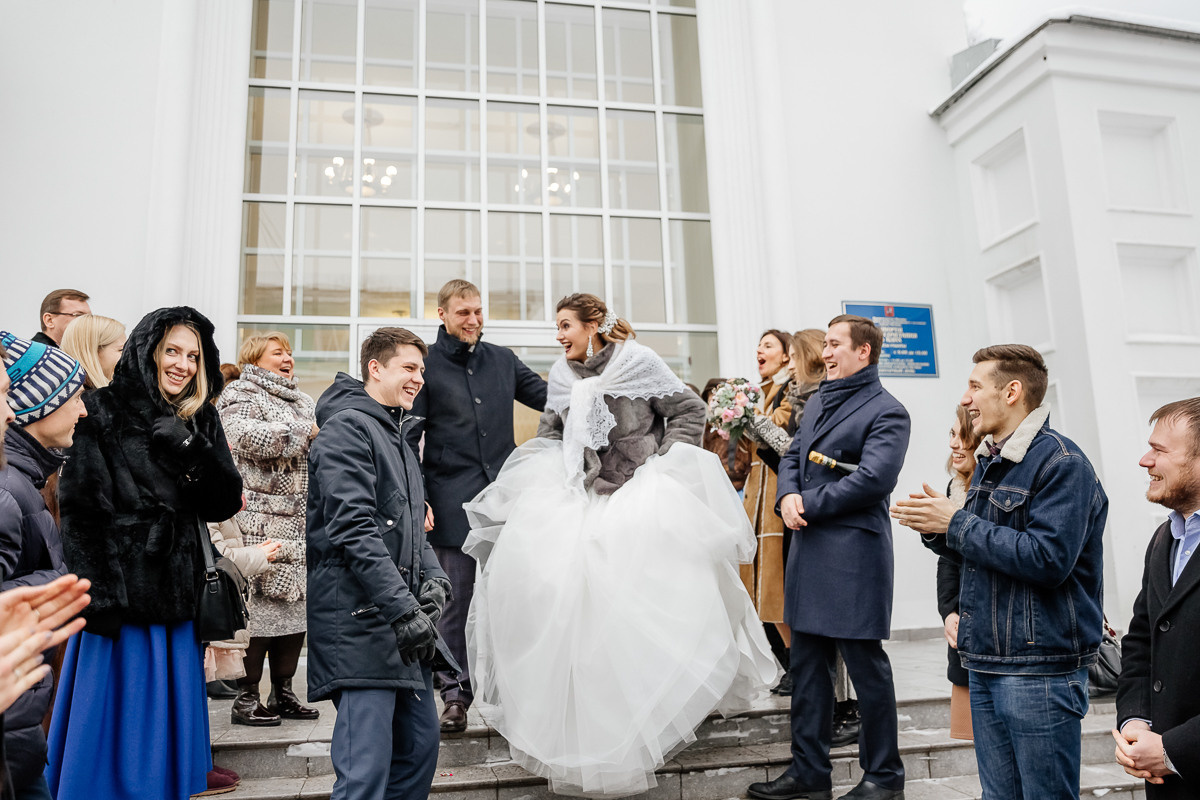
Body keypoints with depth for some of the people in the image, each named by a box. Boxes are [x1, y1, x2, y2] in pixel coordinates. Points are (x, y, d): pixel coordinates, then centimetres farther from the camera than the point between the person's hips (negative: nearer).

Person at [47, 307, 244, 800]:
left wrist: (194, 451, -15)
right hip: (120, 594, -4)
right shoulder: (103, 413, -3)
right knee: (115, 724, 6)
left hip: (180, 595, 4)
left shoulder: (203, 421, 8)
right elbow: (78, 508, -8)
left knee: (174, 723, 13)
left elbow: (226, 504, 1)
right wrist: (98, 594, -14)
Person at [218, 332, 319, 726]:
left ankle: (283, 692, 21)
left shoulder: (303, 401, 22)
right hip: (260, 523, -8)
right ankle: (245, 698, 7)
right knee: (258, 607, -5)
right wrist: (307, 431, -15)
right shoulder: (239, 396, -2)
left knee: (296, 605, 10)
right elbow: (251, 438, -23)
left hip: (301, 526, 8)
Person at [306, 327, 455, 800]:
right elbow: (353, 530, -20)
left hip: (406, 626, 10)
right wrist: (404, 609, -23)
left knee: (421, 747, 15)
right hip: (361, 622, -10)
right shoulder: (347, 428, -9)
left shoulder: (400, 439, 21)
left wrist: (434, 578, 4)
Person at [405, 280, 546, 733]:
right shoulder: (425, 366, 2)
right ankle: (456, 694, 15)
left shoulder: (503, 360, 13)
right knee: (456, 598, 2)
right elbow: (408, 439, 0)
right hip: (453, 503, -3)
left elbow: (550, 398, 18)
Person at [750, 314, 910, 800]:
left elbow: (873, 479, -20)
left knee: (865, 664, 3)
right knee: (806, 663, 13)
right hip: (809, 547, 8)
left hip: (853, 552, -8)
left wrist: (809, 504, -14)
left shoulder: (886, 411, -8)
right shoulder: (818, 402, 17)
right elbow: (792, 457, 17)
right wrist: (788, 496, -4)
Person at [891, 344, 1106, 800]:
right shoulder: (989, 461, 15)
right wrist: (937, 531, -1)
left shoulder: (1061, 462, -13)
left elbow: (1047, 558, -24)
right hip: (985, 663, 9)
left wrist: (956, 523, -18)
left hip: (1040, 669, -8)